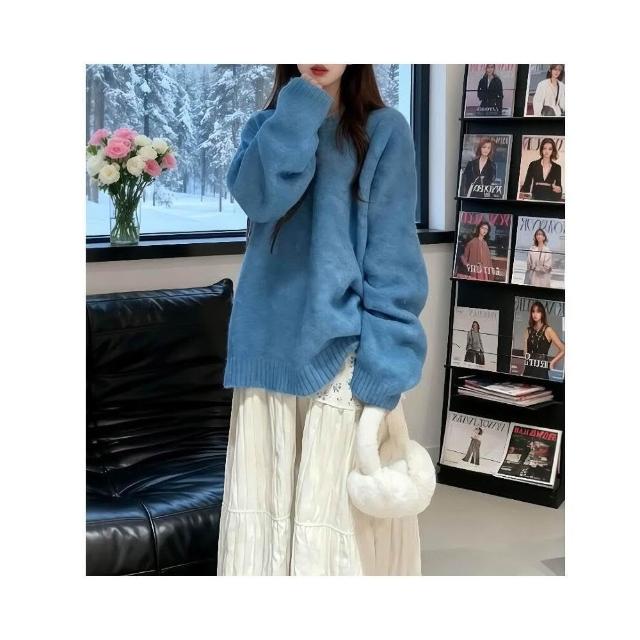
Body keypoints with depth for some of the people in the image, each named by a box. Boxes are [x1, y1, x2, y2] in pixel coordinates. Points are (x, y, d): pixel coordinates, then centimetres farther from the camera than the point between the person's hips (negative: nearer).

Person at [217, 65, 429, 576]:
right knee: (262, 514, 6)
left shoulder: (384, 130, -1)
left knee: (338, 518, -3)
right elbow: (260, 196, -11)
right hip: (269, 348, 4)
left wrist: (380, 383, -14)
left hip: (342, 351, -3)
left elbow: (393, 261, -7)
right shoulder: (267, 127, 12)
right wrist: (301, 105, -10)